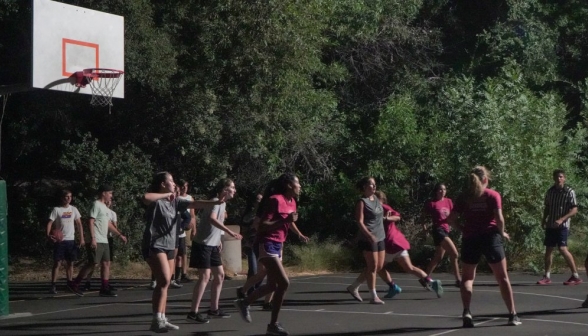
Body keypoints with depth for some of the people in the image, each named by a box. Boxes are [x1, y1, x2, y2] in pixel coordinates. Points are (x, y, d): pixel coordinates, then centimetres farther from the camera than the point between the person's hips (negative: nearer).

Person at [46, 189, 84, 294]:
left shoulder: (73, 209, 7)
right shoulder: (56, 210, -4)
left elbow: (79, 224, 10)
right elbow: (50, 223, -10)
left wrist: (81, 238, 2)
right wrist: (48, 235, -27)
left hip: (71, 240, 4)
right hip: (59, 240, -4)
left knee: (70, 262, 9)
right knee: (57, 262, -6)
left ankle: (70, 284, 17)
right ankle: (53, 286, -5)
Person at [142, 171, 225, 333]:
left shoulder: (175, 201, 10)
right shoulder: (156, 201, -12)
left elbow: (195, 204, 6)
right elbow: (145, 198, -35)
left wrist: (216, 202, -4)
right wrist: (166, 195, -23)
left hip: (169, 247, 9)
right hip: (154, 246, -8)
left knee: (165, 284, 8)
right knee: (164, 281, -17)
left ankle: (162, 320, 13)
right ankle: (156, 321, -14)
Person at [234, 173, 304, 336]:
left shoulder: (292, 202, 10)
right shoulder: (275, 200, -17)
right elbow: (262, 225, -21)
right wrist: (285, 220, -27)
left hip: (277, 245, 10)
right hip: (267, 245, -10)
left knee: (272, 285, 14)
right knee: (284, 283, -14)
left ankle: (244, 302, 34)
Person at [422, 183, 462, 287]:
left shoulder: (448, 201, 12)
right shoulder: (431, 203, -5)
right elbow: (424, 216, 2)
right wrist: (424, 226, -9)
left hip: (446, 230, 8)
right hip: (438, 230, -8)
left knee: (438, 257, 16)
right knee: (454, 253, -17)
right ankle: (458, 280, -15)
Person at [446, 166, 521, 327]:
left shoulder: (464, 198, 5)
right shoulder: (493, 195, -2)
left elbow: (451, 220, 0)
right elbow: (499, 218, -11)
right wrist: (502, 233, 6)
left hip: (470, 239, 1)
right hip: (490, 237, -1)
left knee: (467, 278, 12)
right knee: (502, 277, 9)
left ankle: (466, 312, -8)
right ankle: (512, 315, 10)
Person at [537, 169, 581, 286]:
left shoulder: (569, 192, -8)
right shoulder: (550, 191, 8)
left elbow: (574, 210, -12)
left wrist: (561, 219, -22)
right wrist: (544, 219, 4)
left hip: (562, 226, -6)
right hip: (550, 225, 6)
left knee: (563, 249, -15)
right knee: (548, 249, 6)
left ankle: (576, 276, -7)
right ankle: (547, 277, 13)